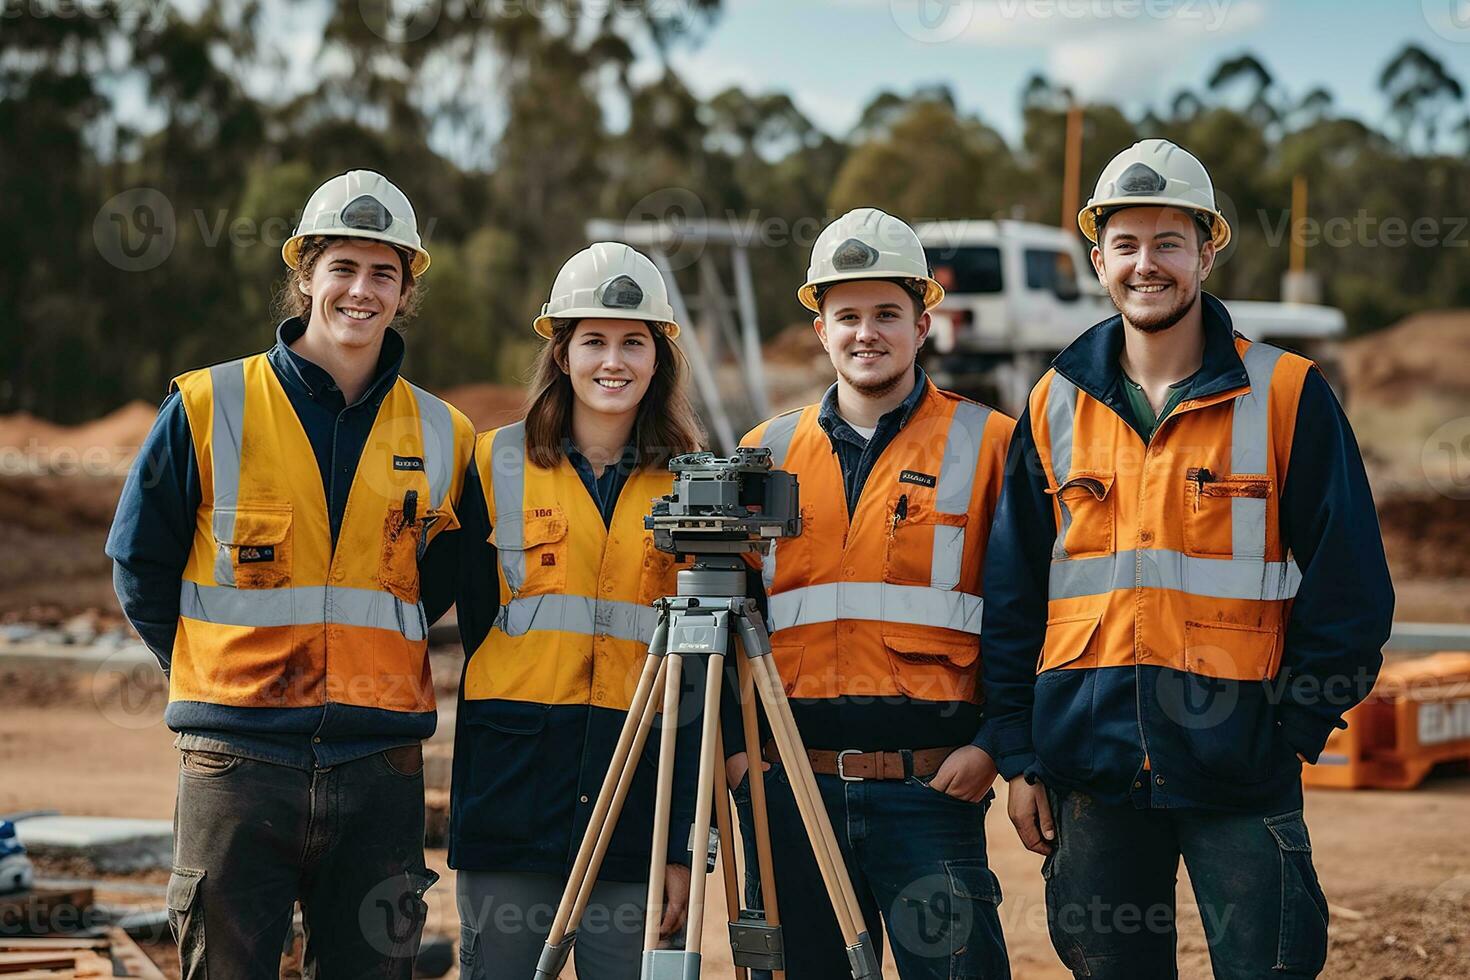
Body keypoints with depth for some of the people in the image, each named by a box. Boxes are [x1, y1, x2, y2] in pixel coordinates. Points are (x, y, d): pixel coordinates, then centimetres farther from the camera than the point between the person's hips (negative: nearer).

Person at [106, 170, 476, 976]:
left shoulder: (441, 436, 8)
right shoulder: (207, 409, 0)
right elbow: (139, 568, 7)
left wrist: (367, 660, 9)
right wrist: (218, 675, 7)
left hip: (380, 768, 2)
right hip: (236, 763, -2)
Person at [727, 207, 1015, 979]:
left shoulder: (986, 445, 4)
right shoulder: (768, 453, 14)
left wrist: (995, 741, -8)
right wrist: (731, 740, 6)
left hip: (932, 790, -3)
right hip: (788, 791, 3)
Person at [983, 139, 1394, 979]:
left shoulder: (1287, 396, 0)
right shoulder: (1057, 406, 9)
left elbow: (1349, 588, 1)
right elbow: (1013, 595, 11)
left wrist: (1297, 729, -5)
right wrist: (1020, 755, 6)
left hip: (1239, 773, -3)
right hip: (1091, 767, 3)